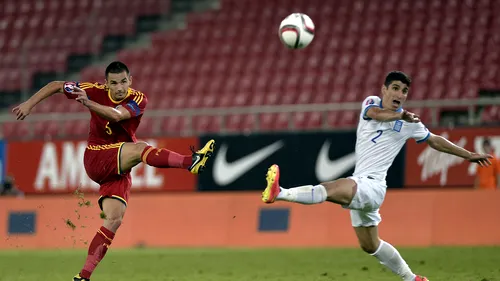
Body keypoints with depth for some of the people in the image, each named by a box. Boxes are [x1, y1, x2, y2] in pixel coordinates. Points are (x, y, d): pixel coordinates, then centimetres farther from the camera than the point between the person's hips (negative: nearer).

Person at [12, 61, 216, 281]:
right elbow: (56, 86, 4)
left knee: (114, 219, -11)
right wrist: (30, 104, -2)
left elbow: (116, 115, -29)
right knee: (139, 148, -29)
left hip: (119, 168, 3)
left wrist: (88, 103, -44)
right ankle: (191, 162, -49)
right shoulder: (96, 91, -6)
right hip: (95, 159, -3)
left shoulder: (138, 100, -7)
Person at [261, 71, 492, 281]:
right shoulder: (371, 103, 7)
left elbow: (435, 141, 19)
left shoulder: (409, 122, 3)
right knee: (369, 245, 16)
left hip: (372, 185, -6)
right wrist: (401, 115, -35)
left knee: (333, 189, -36)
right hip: (359, 185, 6)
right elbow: (375, 113, -19)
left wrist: (468, 155, 22)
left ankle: (280, 193, -53)